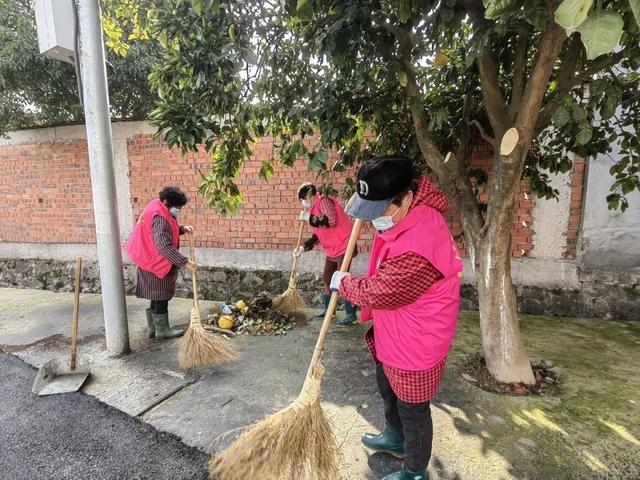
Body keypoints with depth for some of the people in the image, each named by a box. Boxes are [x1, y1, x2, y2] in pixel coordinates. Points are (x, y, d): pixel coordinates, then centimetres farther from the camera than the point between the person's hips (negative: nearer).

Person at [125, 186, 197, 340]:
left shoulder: (157, 209, 6)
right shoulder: (160, 218, -26)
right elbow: (164, 246, -34)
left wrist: (182, 229, 2)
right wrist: (185, 262, -35)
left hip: (153, 262, 10)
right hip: (158, 264, -10)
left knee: (156, 296, 17)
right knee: (161, 297, 2)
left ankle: (153, 328, 28)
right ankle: (162, 329, 14)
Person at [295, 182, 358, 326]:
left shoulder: (324, 201, -13)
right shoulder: (315, 208, 14)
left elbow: (331, 220, -31)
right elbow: (317, 235, 18)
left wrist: (309, 218, -20)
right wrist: (303, 247, 9)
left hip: (343, 246, -10)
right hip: (332, 249, 10)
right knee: (326, 278, 16)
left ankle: (350, 314, 4)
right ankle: (327, 308, 32)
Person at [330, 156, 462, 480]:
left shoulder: (418, 250, -38)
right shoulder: (404, 212, -8)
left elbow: (377, 293, -28)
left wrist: (343, 282, -11)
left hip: (414, 347, -9)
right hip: (390, 337, 10)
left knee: (412, 411, 16)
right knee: (387, 390, 30)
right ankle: (395, 438, 59)